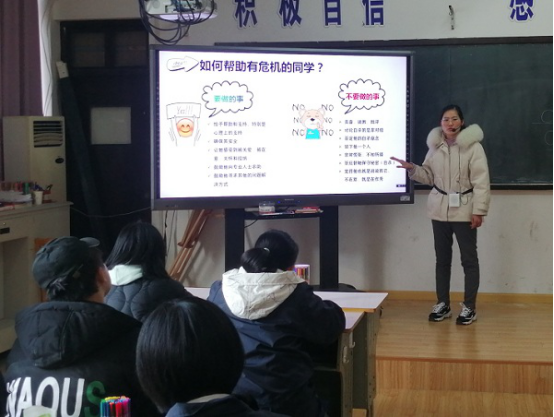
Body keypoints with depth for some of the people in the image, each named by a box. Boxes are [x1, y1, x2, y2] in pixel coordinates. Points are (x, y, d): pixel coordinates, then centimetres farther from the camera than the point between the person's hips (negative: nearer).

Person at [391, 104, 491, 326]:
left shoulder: (473, 147, -12)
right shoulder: (435, 146, 4)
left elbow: (481, 181, -14)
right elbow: (429, 176, 12)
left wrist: (479, 210, -18)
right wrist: (412, 169, -6)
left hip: (464, 211, -5)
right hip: (440, 210, 5)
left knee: (469, 258, 4)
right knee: (442, 258, 12)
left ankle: (469, 307, 13)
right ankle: (442, 304, 23)